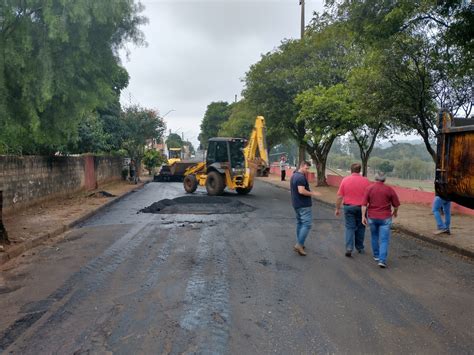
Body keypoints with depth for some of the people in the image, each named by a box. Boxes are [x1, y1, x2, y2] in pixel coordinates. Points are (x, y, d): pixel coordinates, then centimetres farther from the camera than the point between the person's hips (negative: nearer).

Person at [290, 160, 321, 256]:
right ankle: (299, 244, -13)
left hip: (296, 204, 10)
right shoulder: (301, 177, -18)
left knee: (299, 223, 16)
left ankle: (299, 244, 22)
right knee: (307, 224, -9)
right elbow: (301, 191, -27)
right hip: (304, 205, -10)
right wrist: (313, 193, -16)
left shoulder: (293, 176, 14)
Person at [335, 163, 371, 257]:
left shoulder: (345, 180, -5)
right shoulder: (365, 180, -5)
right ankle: (360, 248, 26)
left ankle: (349, 248, -8)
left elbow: (339, 196, -4)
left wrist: (337, 209, 5)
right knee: (360, 227, 15)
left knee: (350, 228, 5)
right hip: (361, 207, 0)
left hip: (348, 207, 0)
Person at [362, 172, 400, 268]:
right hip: (385, 218, -2)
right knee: (384, 240, 0)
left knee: (375, 236, 20)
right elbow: (396, 204, 1)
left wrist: (363, 216, -4)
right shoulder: (389, 189, -5)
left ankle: (376, 255, 33)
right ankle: (382, 260, -9)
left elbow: (364, 204, -9)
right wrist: (395, 212, 21)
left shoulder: (369, 188, -4)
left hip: (372, 217, 2)